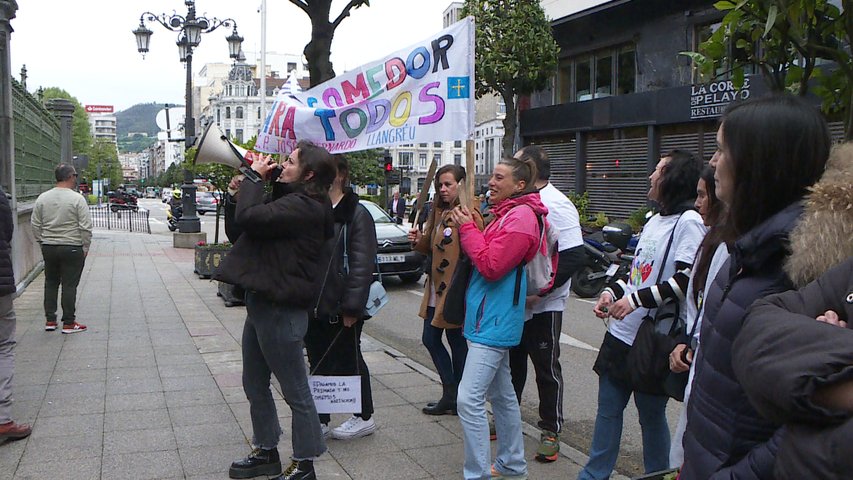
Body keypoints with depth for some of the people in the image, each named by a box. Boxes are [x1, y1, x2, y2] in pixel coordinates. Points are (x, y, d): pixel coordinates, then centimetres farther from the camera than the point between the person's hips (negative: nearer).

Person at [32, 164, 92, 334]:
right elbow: (86, 227, -12)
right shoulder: (77, 199, -11)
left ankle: (50, 320, 20)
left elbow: (35, 224, 9)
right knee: (69, 285, 1)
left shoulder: (42, 198, 4)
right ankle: (69, 323, 6)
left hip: (48, 248, 5)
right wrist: (85, 247, -2)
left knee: (50, 283, 15)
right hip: (72, 248, -5)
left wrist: (42, 242, 17)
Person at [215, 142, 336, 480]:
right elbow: (259, 215, 16)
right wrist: (259, 179, 5)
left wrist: (255, 176, -12)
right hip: (262, 303, 11)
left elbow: (248, 217, -26)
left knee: (296, 391, 3)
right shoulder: (292, 200, 12)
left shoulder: (302, 206, -20)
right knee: (255, 385, 20)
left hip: (280, 309, -11)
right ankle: (266, 452, 36)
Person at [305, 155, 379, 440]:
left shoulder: (356, 214, -11)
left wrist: (352, 306, -20)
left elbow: (362, 264, -17)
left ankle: (364, 417, 23)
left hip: (340, 308, -6)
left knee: (348, 361, 6)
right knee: (319, 363, 13)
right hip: (313, 306, 7)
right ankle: (320, 420, 25)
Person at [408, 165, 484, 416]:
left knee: (456, 340, 3)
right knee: (430, 339, 12)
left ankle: (454, 395, 18)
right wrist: (419, 240, 3)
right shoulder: (438, 212, 13)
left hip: (456, 289, -9)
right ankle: (451, 395, 23)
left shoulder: (469, 215, -15)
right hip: (436, 288, 9)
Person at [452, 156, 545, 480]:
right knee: (502, 394, 19)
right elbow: (486, 256, 17)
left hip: (494, 321, -11)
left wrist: (468, 227, -13)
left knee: (469, 398, -13)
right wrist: (467, 226, 3)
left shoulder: (520, 217, -15)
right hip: (491, 318, 11)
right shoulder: (506, 213, 16)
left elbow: (491, 265, -21)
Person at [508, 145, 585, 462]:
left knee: (546, 368, 5)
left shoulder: (556, 205, -16)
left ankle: (551, 431, 18)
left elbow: (574, 257, -22)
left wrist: (540, 289, -25)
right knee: (511, 364, 18)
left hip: (542, 306, -8)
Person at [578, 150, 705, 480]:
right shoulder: (654, 220, 14)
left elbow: (687, 279, -22)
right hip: (621, 332, 8)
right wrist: (612, 292, 6)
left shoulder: (688, 221, -12)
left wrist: (636, 299, -23)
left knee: (651, 415, 8)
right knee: (608, 409, 14)